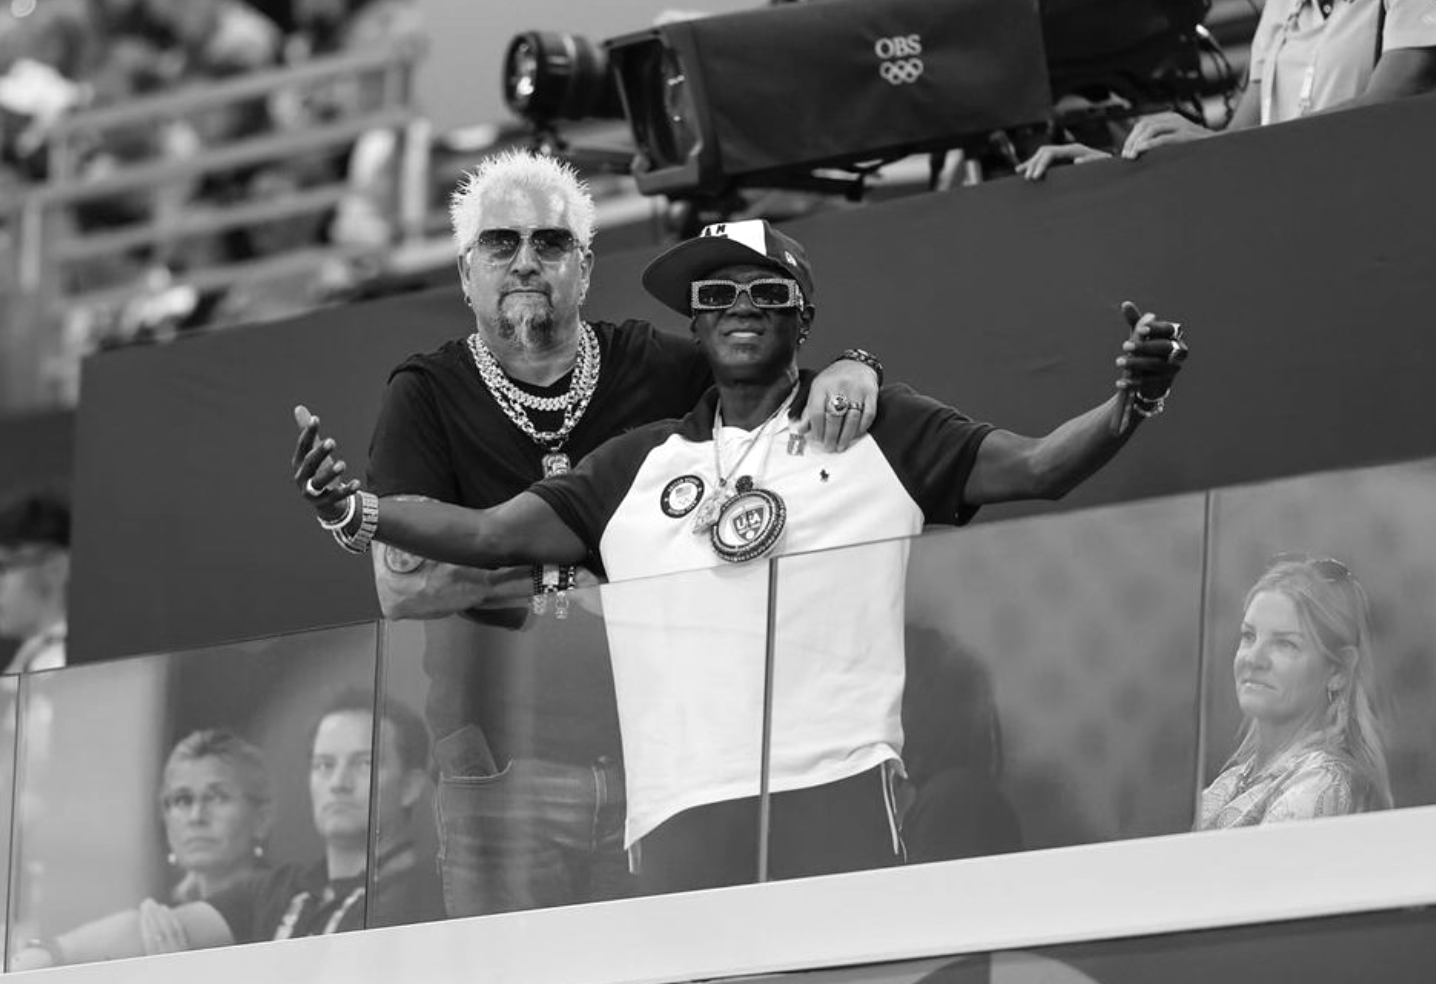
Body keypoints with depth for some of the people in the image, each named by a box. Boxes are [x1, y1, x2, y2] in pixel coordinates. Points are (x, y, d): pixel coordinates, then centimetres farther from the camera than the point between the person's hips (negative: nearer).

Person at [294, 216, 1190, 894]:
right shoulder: (639, 467, 19)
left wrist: (1130, 405, -15)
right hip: (679, 818, 2)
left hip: (839, 793, -2)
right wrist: (356, 511, -2)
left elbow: (1031, 466, 4)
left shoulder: (880, 434, 12)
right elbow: (489, 533, 14)